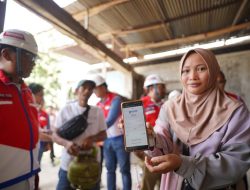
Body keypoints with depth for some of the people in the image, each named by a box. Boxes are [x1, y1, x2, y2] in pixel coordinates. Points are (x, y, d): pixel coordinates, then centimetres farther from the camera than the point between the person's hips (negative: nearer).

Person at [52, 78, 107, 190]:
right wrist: (66, 143, -23)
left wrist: (91, 138, -17)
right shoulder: (65, 110, -3)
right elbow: (55, 135, -2)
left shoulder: (97, 111, 1)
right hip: (68, 163, -1)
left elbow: (103, 134, 5)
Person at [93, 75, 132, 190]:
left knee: (124, 169, 6)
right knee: (110, 169, 16)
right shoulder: (98, 105, 8)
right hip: (107, 140, 6)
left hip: (120, 138, -5)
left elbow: (110, 120, -23)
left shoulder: (116, 99, -12)